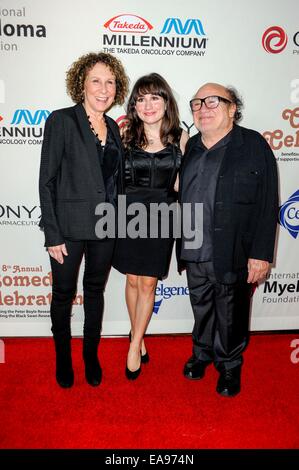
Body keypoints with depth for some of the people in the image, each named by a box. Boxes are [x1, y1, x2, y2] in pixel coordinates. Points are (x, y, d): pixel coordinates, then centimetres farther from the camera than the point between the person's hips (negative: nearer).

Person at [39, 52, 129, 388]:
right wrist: (52, 234, -14)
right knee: (64, 293, 10)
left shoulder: (112, 127, 9)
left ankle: (91, 356, 35)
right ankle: (63, 358, 33)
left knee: (95, 291, 17)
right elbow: (47, 181, -10)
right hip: (70, 225, -5)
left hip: (106, 225, 5)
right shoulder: (61, 121, -7)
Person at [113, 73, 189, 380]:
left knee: (148, 284, 5)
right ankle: (138, 336, 31)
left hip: (161, 216, 0)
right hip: (129, 214, 0)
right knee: (133, 281, 10)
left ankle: (135, 345, 20)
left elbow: (182, 181, 6)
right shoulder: (125, 136, -1)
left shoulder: (179, 137, 0)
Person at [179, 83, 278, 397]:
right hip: (194, 254, 4)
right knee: (201, 308, 21)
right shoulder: (191, 147, 8)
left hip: (233, 255, -4)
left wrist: (261, 253, -15)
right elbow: (182, 196, 9)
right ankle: (202, 353, 45)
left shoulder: (253, 145, -7)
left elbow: (267, 204, -11)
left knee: (231, 315, 13)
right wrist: (182, 246, 6)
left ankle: (230, 365, 37)